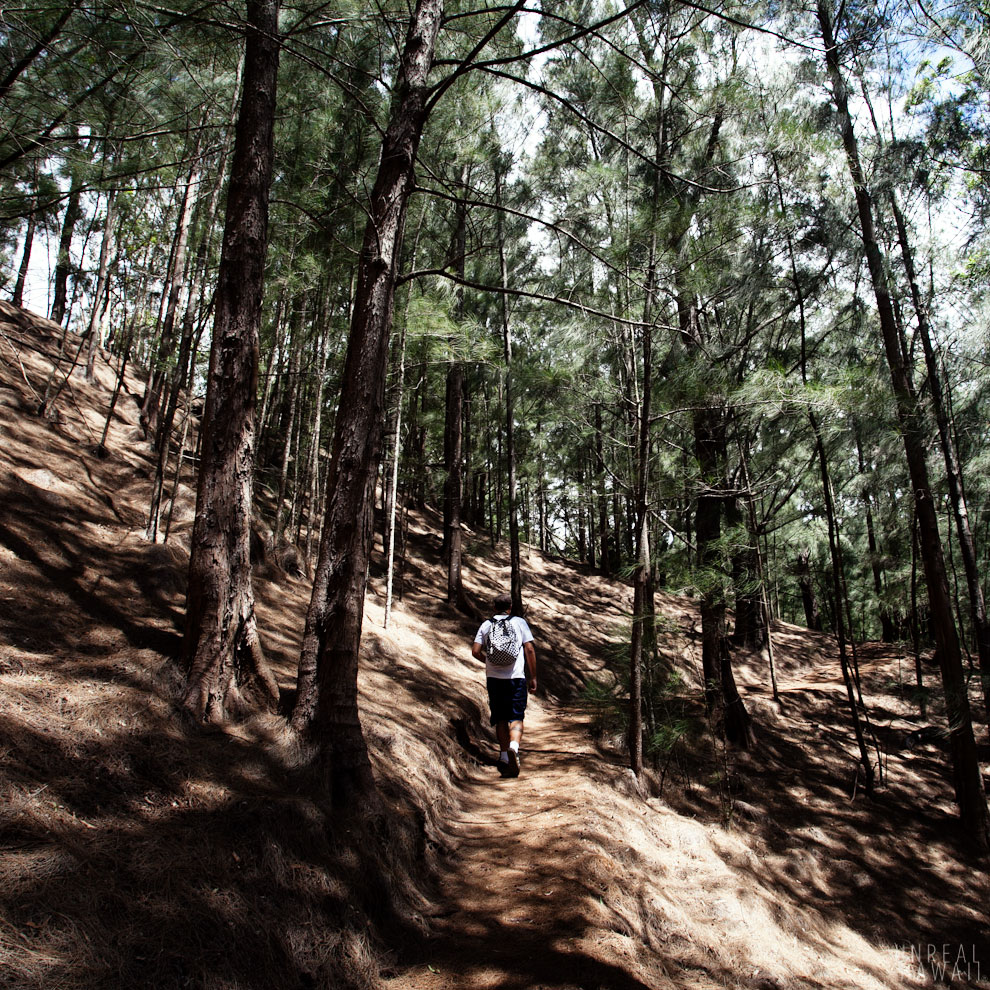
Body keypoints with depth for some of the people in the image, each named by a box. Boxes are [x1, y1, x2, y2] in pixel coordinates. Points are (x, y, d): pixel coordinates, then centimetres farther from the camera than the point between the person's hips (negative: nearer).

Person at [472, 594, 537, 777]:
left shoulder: (486, 625, 7)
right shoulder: (519, 622, 3)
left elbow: (475, 651, 1)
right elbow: (529, 649, -3)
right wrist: (533, 677, 3)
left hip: (494, 678, 2)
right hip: (516, 677, -2)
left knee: (501, 719, 14)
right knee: (516, 718, 0)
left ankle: (504, 758, 15)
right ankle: (513, 746, -26)